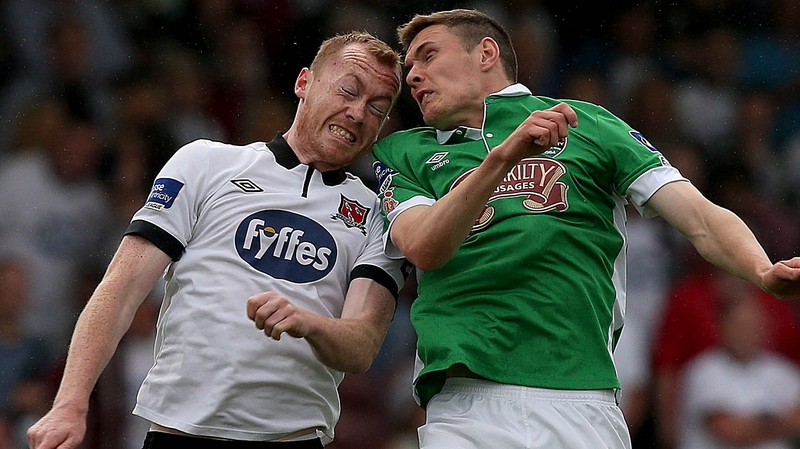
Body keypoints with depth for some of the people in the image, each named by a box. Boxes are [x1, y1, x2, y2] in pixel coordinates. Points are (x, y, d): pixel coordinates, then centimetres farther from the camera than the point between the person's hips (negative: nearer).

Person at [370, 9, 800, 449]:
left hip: (583, 403, 0)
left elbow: (701, 219, 7)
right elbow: (422, 248, -2)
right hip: (464, 405, 0)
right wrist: (501, 157, -15)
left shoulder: (587, 124, 16)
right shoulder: (403, 152, 19)